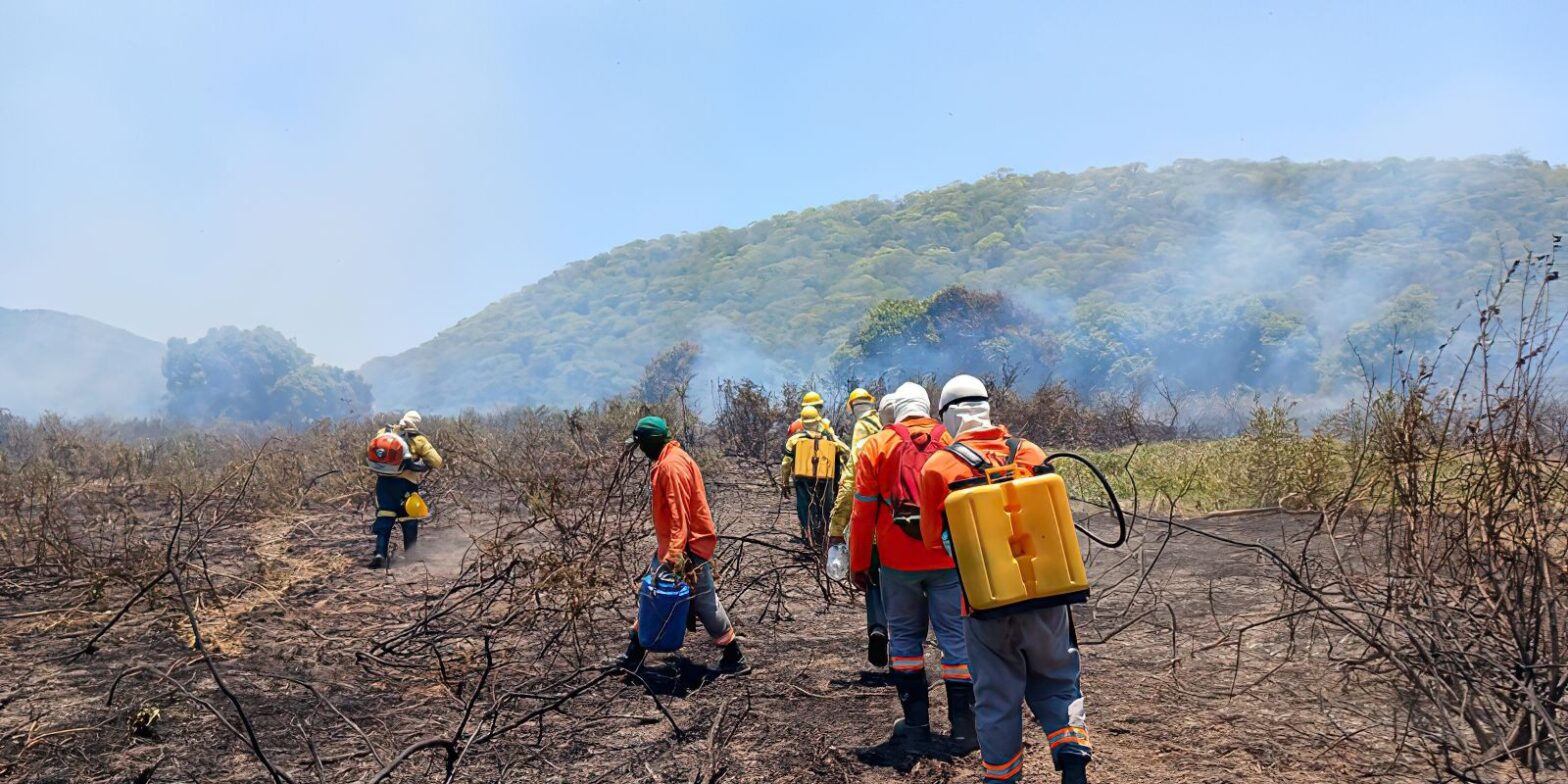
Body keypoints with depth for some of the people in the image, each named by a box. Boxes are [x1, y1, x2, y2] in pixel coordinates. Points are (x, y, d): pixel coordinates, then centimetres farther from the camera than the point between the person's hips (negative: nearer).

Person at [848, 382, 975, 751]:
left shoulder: (876, 446, -2)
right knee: (955, 637, 6)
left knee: (905, 635, 13)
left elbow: (863, 511, -2)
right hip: (949, 559, 1)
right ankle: (963, 727, 9)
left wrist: (858, 564, 6)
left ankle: (917, 724, 16)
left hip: (899, 561, 0)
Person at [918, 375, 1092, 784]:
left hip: (987, 602, -2)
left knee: (997, 698, 10)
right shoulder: (1030, 453, 1)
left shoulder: (938, 468, -7)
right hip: (1044, 594, 2)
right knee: (1057, 681, 19)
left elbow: (935, 540, 1)